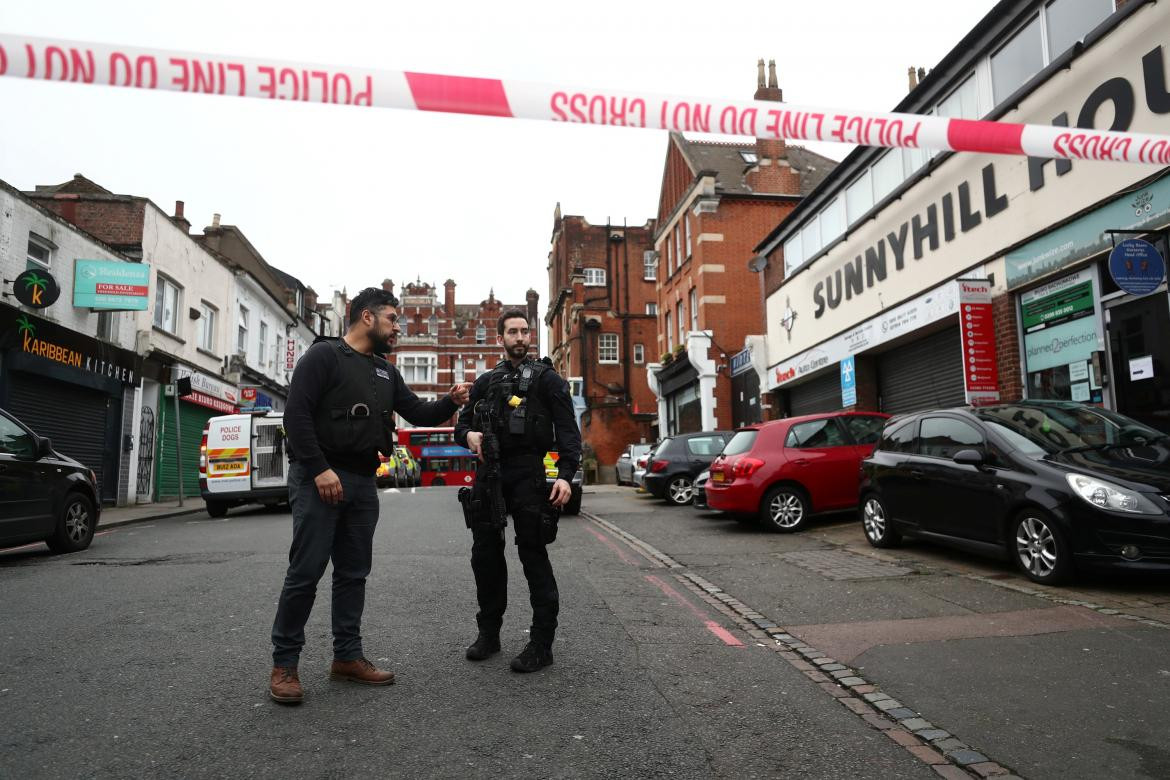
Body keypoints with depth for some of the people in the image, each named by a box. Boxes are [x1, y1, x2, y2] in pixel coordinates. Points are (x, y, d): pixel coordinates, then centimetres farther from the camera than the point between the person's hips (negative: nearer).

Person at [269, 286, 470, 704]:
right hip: (318, 479, -7)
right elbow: (296, 414, -13)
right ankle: (284, 664, 8)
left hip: (362, 482, 7)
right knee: (306, 571, -4)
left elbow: (417, 413, 16)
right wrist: (320, 469, -20)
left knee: (354, 573, 10)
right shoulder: (324, 355, -5)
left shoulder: (386, 372, 17)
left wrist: (450, 402, -4)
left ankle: (347, 656, 20)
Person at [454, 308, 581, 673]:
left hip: (527, 475, -5)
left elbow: (568, 429, -4)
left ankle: (542, 643, 5)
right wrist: (468, 434, -5)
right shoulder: (485, 381, 19)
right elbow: (463, 421, 21)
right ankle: (488, 633, 24)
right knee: (485, 554, 9)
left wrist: (566, 475, -17)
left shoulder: (546, 377, 5)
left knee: (534, 556, -3)